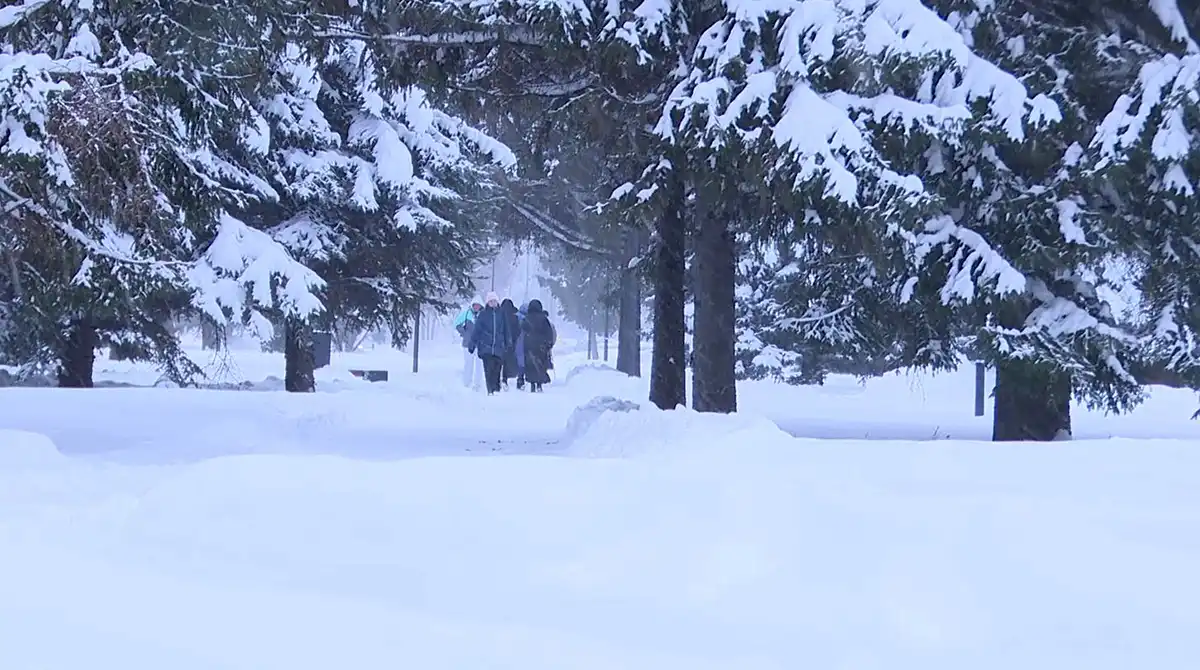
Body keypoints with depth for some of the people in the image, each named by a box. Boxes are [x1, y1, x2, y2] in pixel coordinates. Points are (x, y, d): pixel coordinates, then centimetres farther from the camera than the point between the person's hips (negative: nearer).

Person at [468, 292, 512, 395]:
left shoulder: (501, 315, 9)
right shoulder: (483, 315, 4)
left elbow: (506, 331, 16)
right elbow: (476, 330, 5)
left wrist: (508, 344, 16)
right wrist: (472, 345, 3)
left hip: (499, 348, 2)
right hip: (486, 347, -2)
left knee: (497, 370, 1)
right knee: (489, 369, -14)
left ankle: (496, 390, 12)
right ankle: (491, 390, -18)